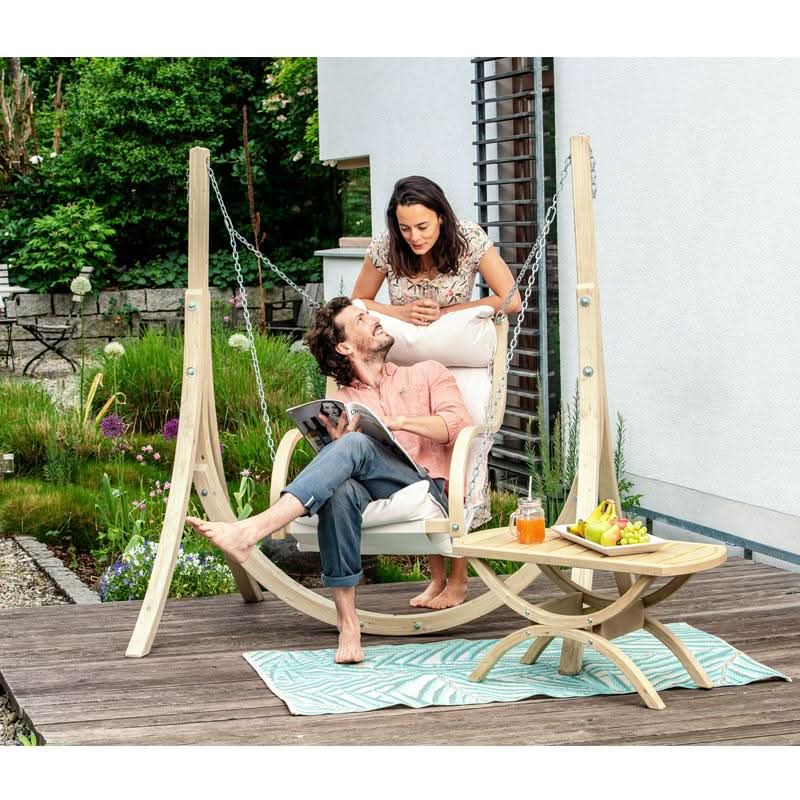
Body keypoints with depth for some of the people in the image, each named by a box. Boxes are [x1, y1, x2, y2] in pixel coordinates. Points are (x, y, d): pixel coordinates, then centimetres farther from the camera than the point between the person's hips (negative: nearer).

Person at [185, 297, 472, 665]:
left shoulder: (427, 374, 23)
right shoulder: (342, 404, 24)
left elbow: (460, 424, 4)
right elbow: (331, 472, 10)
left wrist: (399, 421, -7)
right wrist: (339, 441, -11)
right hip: (373, 493, 2)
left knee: (355, 445, -32)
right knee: (340, 488, -38)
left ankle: (251, 531, -45)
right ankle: (347, 624, -36)